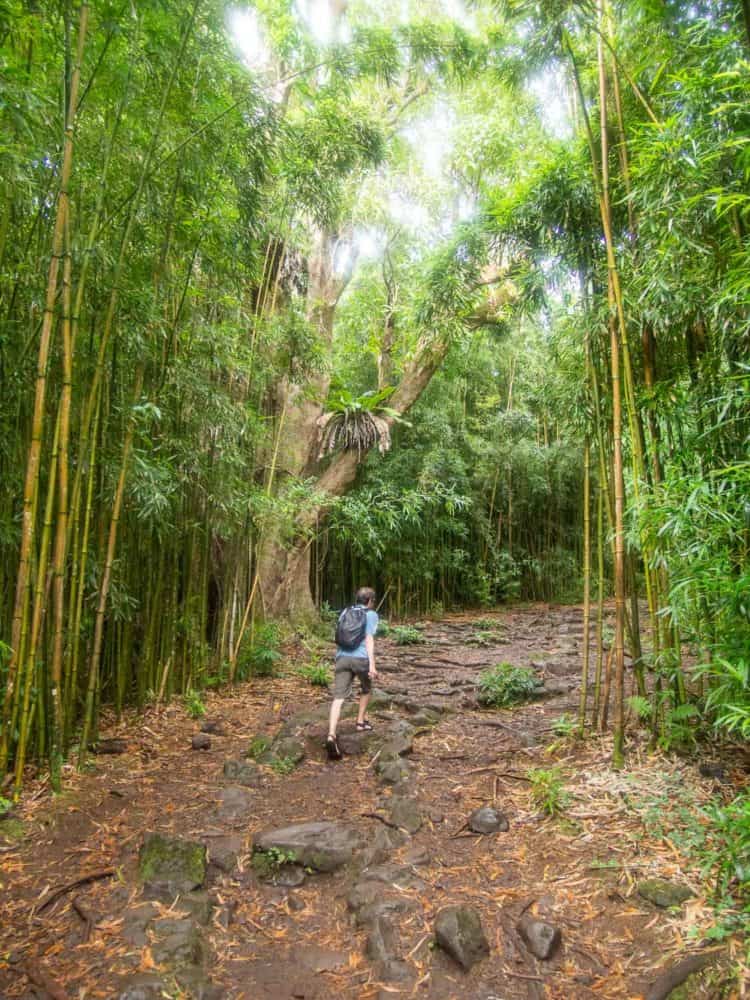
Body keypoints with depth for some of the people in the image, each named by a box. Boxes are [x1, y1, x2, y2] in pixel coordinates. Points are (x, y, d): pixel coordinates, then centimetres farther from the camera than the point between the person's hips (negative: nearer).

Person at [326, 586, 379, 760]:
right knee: (366, 689, 27)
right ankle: (361, 721, 36)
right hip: (361, 658, -3)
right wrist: (372, 665, -11)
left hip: (342, 657, 3)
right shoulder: (371, 615, 8)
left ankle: (331, 736, -23)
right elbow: (369, 639, -5)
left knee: (338, 698, -7)